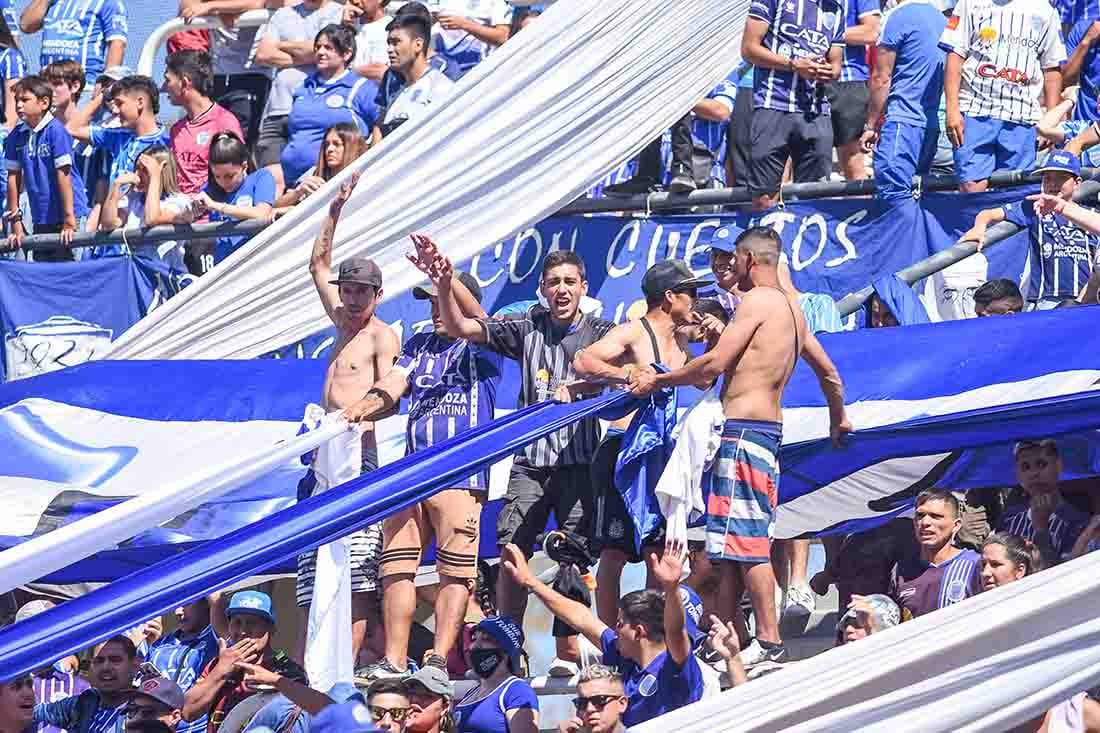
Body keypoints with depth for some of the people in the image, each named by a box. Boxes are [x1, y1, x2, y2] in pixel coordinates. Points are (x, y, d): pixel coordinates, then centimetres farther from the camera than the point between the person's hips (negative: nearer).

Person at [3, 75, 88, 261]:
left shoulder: (55, 131, -14)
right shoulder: (17, 136, 2)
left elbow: (63, 176, -16)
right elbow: (13, 178, 7)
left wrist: (69, 220, -17)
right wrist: (15, 222, 8)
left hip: (65, 215, -6)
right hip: (40, 219, 6)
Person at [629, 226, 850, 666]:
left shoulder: (757, 301, -10)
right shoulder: (791, 308, 18)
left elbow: (715, 364, -15)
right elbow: (827, 371, 28)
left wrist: (658, 381, -4)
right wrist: (838, 419, 44)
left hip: (744, 430, -10)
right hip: (770, 428, 10)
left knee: (745, 541, -11)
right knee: (736, 543, 10)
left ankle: (769, 641, -13)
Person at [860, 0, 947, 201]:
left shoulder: (899, 16, -9)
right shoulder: (941, 18, 12)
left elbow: (881, 78, -8)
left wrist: (870, 126, -2)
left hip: (903, 123, -8)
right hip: (933, 124, 8)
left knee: (893, 198, -12)